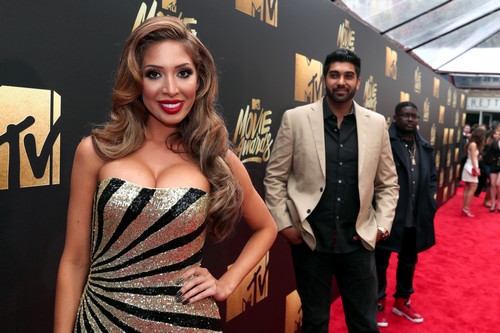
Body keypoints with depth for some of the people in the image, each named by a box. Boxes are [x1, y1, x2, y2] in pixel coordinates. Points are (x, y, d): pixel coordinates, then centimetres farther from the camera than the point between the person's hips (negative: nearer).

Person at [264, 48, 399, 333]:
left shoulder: (376, 123, 2)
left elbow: (388, 182, 9)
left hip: (358, 242, 2)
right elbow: (274, 177, -1)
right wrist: (283, 224, -6)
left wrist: (382, 225, 0)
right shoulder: (295, 119, -4)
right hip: (310, 240, -1)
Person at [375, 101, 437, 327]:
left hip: (417, 216, 7)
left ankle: (402, 301, 41)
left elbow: (432, 176, 19)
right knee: (380, 261, 10)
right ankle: (379, 303, 29)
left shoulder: (424, 147, 9)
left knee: (409, 261, 21)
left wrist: (430, 201, 6)